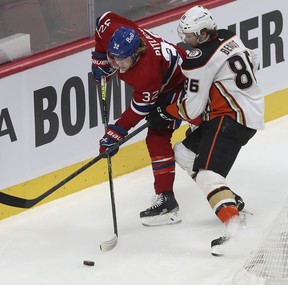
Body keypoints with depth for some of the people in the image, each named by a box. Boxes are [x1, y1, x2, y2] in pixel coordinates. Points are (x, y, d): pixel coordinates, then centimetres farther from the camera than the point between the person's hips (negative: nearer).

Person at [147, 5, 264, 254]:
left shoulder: (200, 59, -16)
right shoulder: (229, 38, 8)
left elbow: (192, 110, -13)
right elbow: (252, 62, 24)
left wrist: (165, 113, 3)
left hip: (231, 118, -10)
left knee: (207, 172, -23)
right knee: (184, 152, 16)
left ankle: (235, 226, -42)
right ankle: (231, 203, 17)